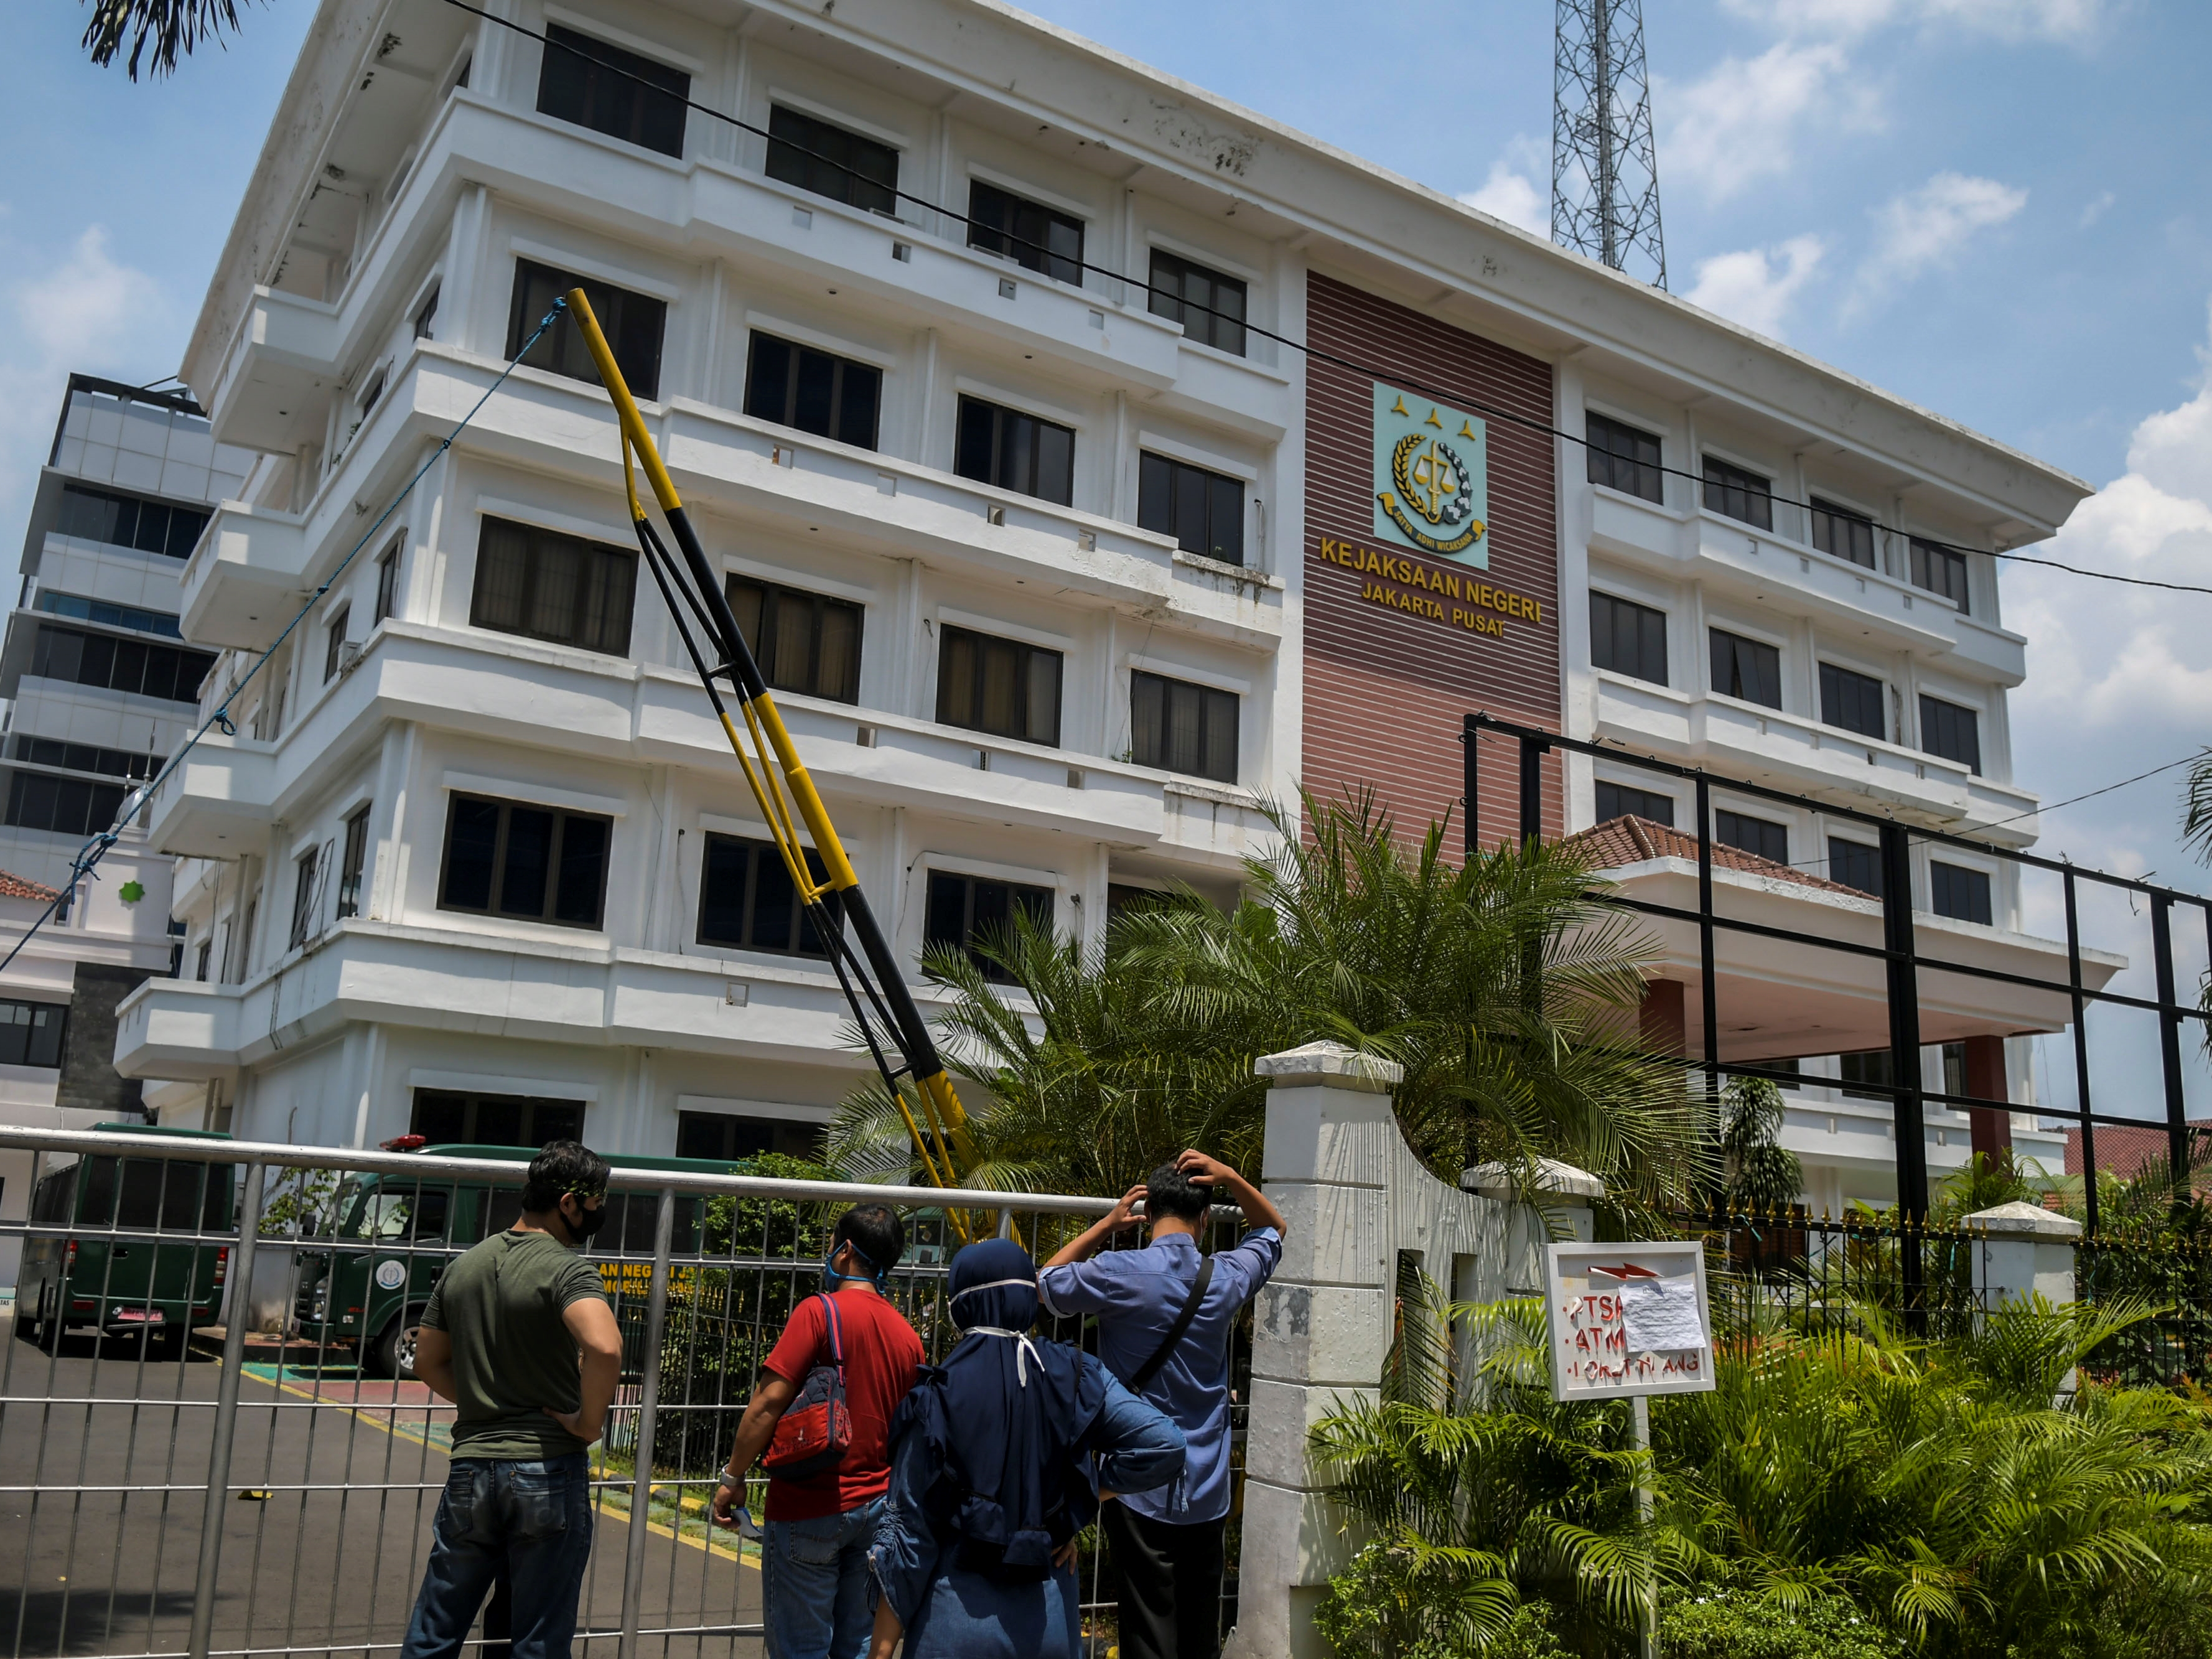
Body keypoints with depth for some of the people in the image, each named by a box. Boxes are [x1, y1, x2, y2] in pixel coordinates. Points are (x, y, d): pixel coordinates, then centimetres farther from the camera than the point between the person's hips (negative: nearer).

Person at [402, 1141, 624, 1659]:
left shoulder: (464, 1265, 8)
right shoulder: (566, 1268, -14)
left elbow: (428, 1361, 16)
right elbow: (604, 1347, -32)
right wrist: (589, 1422, -17)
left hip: (469, 1468, 6)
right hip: (548, 1472, -6)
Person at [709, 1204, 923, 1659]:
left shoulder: (820, 1311, -12)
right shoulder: (907, 1335, 5)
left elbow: (770, 1400, -16)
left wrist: (733, 1477, -7)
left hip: (810, 1507, -6)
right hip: (874, 1505, 6)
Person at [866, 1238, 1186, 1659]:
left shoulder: (936, 1397, -11)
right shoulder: (1076, 1378, -4)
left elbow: (909, 1533, -9)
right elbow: (1165, 1445, -14)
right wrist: (1077, 1512, -2)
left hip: (956, 1624, -3)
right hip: (1051, 1619, 3)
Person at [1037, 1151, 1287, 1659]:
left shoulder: (1121, 1274, -13)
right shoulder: (1227, 1277, -1)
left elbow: (1043, 1285, 5)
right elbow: (1273, 1230, 20)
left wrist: (1105, 1225, 5)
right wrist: (1231, 1179, 5)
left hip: (1142, 1488, -4)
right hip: (1208, 1492, 4)